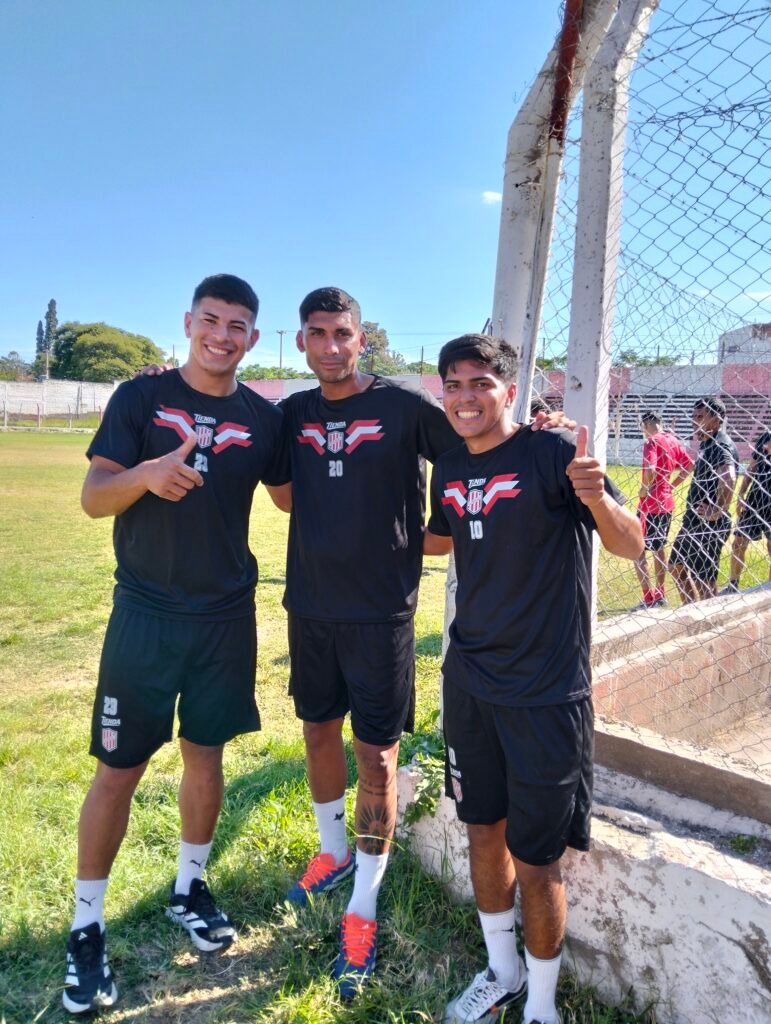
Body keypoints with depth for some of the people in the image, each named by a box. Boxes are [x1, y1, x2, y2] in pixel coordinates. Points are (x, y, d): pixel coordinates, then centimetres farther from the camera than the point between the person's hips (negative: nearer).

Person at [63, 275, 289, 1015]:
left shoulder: (262, 418, 2)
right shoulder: (140, 397, -5)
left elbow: (293, 497, 14)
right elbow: (93, 498, -11)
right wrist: (147, 474, -31)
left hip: (228, 618, 3)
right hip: (146, 617, -2)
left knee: (205, 756, 15)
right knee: (118, 770, 4)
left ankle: (188, 887, 37)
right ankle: (86, 926, 24)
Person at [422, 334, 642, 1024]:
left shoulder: (551, 453, -13)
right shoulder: (449, 469, 5)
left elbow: (630, 545, -16)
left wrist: (596, 499, -36)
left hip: (546, 690, -5)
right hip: (470, 681, 6)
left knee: (534, 860, 4)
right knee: (483, 830, 18)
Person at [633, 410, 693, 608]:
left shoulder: (651, 442, -16)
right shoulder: (672, 441, 8)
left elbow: (650, 471, -31)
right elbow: (689, 465, 16)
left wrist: (644, 489, -14)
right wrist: (671, 485, 13)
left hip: (650, 504, -8)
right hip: (667, 503, 8)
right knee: (658, 548, 20)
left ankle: (649, 599, -4)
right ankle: (659, 594, 28)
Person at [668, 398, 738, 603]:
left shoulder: (722, 446, -20)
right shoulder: (707, 444, 12)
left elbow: (728, 479, -40)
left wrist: (719, 511, -28)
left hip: (709, 524, -11)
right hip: (693, 520, 11)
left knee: (704, 579, -2)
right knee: (677, 568, 20)